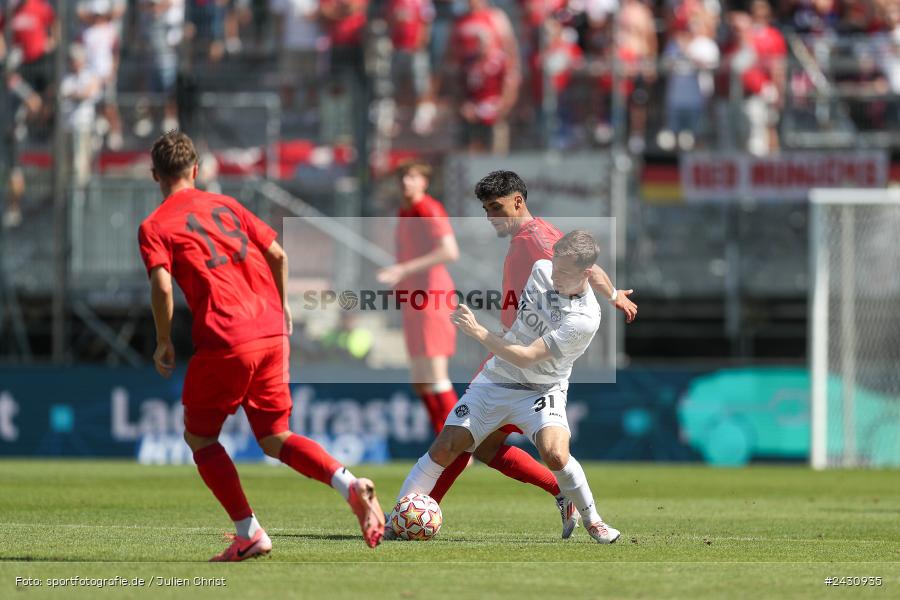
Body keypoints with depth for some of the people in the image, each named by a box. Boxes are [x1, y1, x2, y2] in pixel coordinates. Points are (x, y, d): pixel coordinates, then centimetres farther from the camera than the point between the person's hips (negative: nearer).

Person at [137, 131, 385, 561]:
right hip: (270, 333, 5)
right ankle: (350, 485, -11)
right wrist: (281, 308, 27)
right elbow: (278, 255, 14)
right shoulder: (225, 205, 18)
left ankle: (249, 534, 4)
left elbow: (162, 287, -13)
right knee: (275, 440, 14)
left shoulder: (154, 227, 1)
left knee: (199, 438, 13)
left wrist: (164, 343, -1)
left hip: (224, 343, -5)